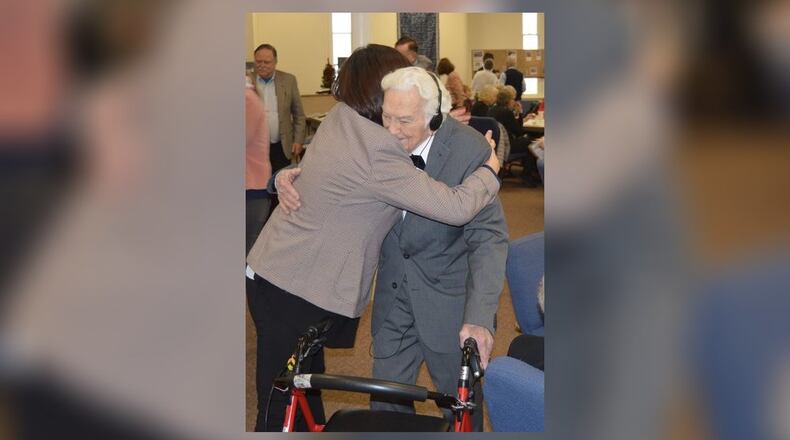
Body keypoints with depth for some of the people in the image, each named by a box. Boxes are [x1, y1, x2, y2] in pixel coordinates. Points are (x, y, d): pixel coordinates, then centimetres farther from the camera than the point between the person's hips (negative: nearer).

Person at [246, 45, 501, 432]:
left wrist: (438, 113, 3)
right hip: (290, 296, -9)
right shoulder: (375, 157, -27)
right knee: (283, 411, 4)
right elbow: (456, 207, -25)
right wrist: (489, 170, -6)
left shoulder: (342, 119, -1)